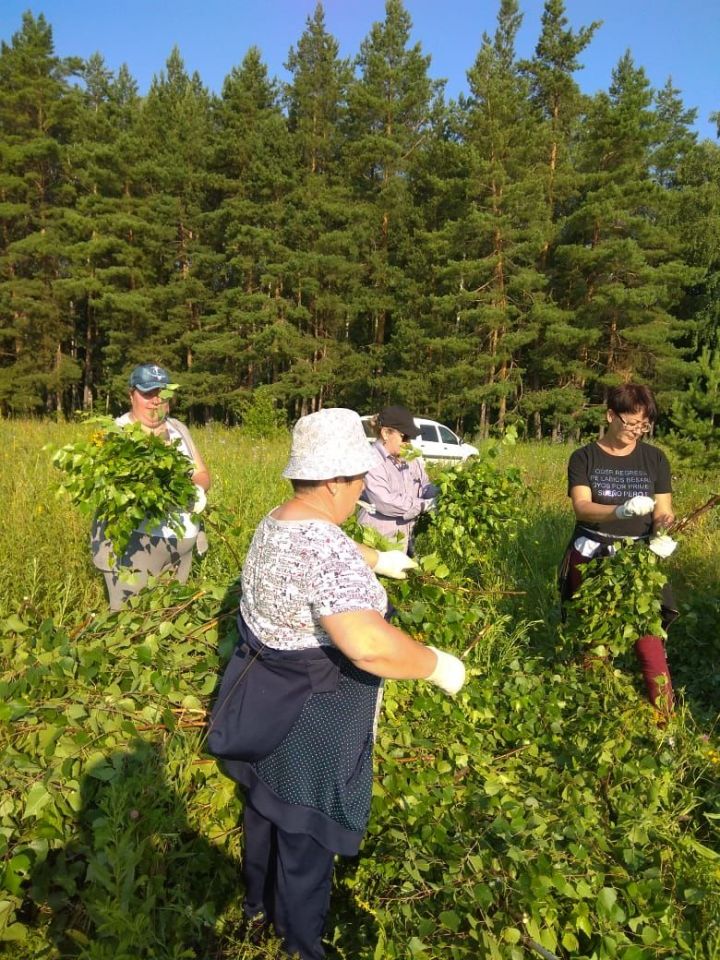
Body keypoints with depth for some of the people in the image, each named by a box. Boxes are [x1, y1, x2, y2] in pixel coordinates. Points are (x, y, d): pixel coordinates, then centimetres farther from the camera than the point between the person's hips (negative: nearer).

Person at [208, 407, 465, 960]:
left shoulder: (276, 523, -2)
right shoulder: (326, 547, -33)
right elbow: (368, 646, -42)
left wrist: (376, 561, 32)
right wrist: (439, 665, -27)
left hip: (272, 700, 10)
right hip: (313, 717, -9)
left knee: (269, 802, 29)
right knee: (306, 831, 14)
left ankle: (260, 903, 54)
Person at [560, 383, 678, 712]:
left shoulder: (655, 458, 4)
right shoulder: (584, 457, -2)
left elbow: (664, 512, 3)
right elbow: (582, 508, -15)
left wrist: (662, 535, -21)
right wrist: (622, 510, -34)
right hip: (591, 558, 0)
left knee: (648, 639, -6)